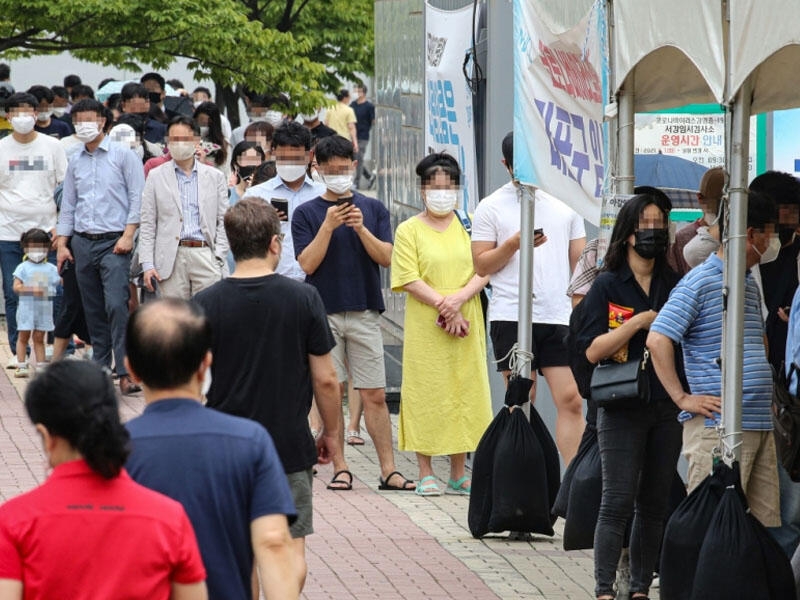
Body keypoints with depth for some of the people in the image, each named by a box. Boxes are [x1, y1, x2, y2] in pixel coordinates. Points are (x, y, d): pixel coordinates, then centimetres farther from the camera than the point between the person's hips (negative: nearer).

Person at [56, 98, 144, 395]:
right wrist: (62, 243, 11)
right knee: (93, 311, 7)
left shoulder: (123, 156, 0)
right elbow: (68, 205, 19)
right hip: (83, 243, 5)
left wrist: (128, 235, -13)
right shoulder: (75, 162, 15)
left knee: (116, 305, -17)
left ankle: (125, 371, -19)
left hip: (114, 241, -5)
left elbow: (137, 198, -4)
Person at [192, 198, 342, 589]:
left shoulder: (206, 305, -8)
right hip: (290, 446, -1)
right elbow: (325, 379, -5)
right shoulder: (303, 299, -9)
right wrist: (332, 433, 9)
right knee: (291, 544, 8)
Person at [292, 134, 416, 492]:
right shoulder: (306, 213, 4)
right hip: (323, 314, -1)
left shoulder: (373, 209, 10)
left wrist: (361, 229, -14)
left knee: (375, 395, -1)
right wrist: (329, 226, -15)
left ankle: (388, 470, 0)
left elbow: (386, 257, 0)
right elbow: (307, 263, -6)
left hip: (365, 312, 1)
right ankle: (340, 469, 7)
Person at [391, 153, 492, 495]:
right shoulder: (409, 230, 3)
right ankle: (426, 473, 6)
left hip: (466, 325, 2)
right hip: (425, 326, -2)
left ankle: (458, 473, 11)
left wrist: (459, 299, -15)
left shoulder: (468, 226, 9)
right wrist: (443, 307, -16)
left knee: (465, 392, 3)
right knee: (426, 394, -1)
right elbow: (410, 280, -6)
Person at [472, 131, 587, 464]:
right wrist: (514, 243, -13)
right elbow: (481, 265, 3)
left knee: (571, 400, -5)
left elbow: (580, 263, 17)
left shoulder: (563, 210, 16)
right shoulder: (492, 208, 6)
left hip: (559, 318, 2)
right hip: (512, 317, -2)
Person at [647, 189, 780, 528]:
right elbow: (658, 339, -16)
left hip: (760, 425, 9)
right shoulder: (700, 281, -9)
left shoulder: (750, 286, 19)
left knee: (765, 523, 7)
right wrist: (683, 398, -16)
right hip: (718, 426, -9)